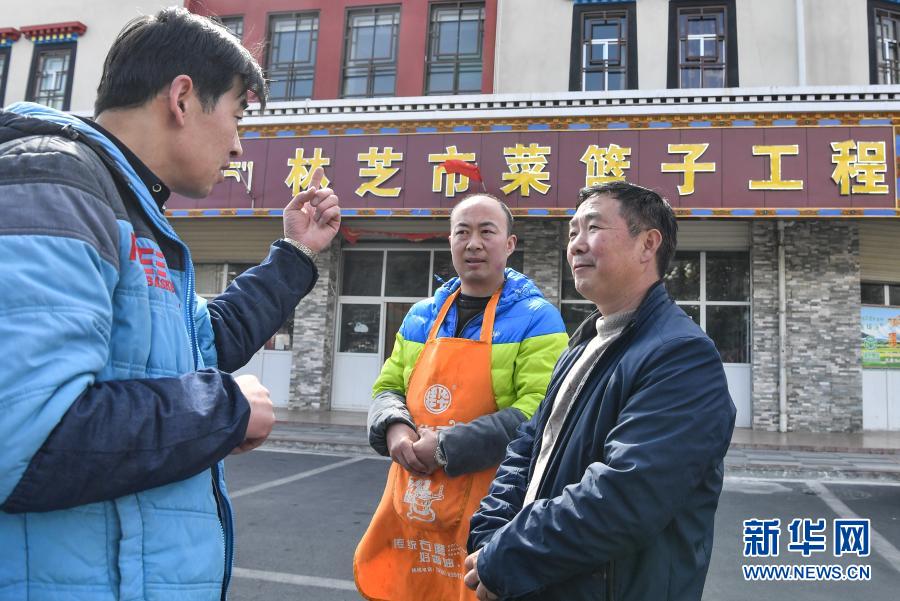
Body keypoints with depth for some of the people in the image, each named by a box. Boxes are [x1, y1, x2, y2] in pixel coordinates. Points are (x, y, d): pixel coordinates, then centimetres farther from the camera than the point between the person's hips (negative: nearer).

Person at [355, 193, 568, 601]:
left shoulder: (536, 319, -8)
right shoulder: (420, 316, 10)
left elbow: (539, 412, -18)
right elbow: (387, 387, 15)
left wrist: (445, 447, -20)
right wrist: (395, 428, -8)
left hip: (487, 510, -5)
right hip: (410, 502, 6)